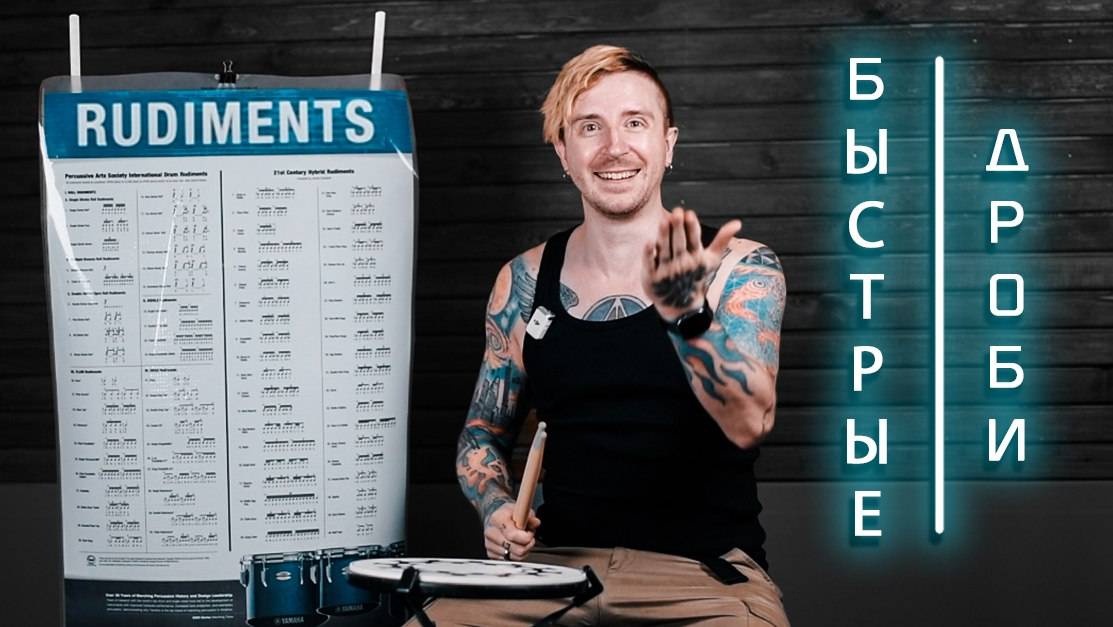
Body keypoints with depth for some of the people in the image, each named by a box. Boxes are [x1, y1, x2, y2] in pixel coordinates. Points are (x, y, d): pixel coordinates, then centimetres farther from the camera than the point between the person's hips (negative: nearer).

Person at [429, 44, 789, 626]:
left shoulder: (739, 267, -2)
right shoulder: (525, 281, 7)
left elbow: (749, 422, -18)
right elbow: (484, 432, 17)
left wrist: (686, 312, -32)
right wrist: (496, 506, -3)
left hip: (704, 571, -3)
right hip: (557, 564, 3)